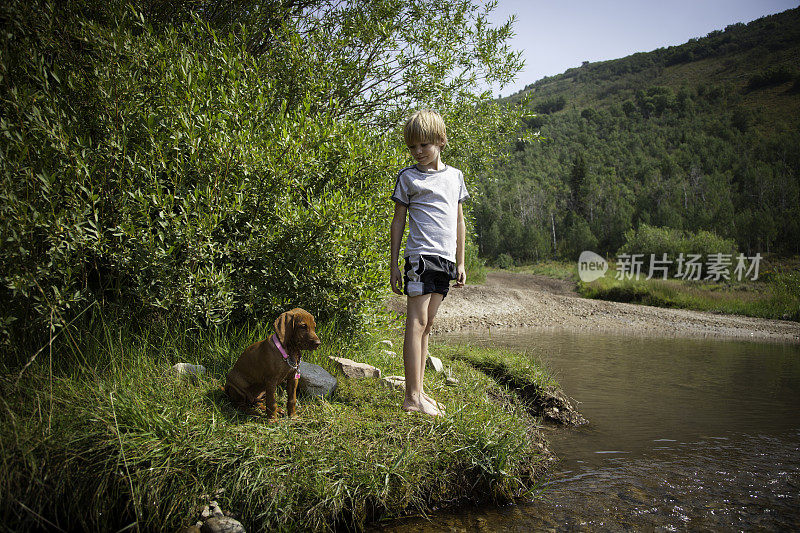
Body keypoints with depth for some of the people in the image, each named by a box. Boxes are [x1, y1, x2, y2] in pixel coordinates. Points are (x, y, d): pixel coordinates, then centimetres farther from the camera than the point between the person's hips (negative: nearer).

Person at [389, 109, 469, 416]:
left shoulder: (455, 176, 15)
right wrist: (394, 264, 0)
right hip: (420, 254, -5)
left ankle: (419, 391, 13)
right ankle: (413, 397, -9)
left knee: (427, 324, 8)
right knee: (417, 321, -10)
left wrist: (460, 263, 17)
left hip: (445, 259, 5)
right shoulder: (408, 177, 3)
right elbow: (398, 220, 4)